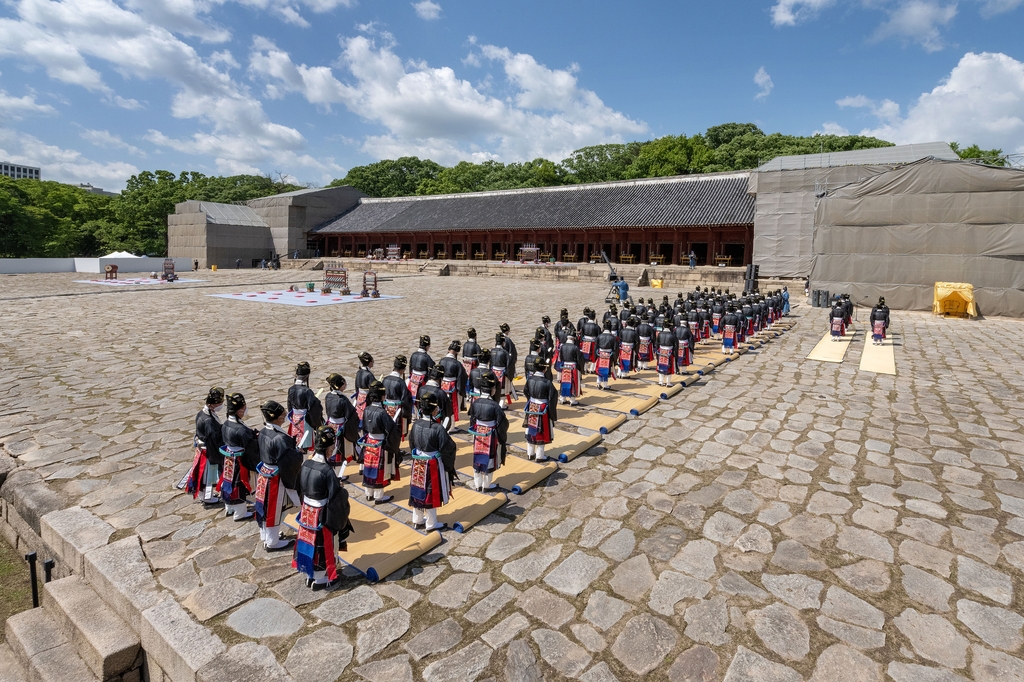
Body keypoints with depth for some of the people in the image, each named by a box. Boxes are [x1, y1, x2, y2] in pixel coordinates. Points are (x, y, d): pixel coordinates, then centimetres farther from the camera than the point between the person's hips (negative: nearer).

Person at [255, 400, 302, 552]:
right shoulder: (280, 438, -29)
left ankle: (265, 535, 40)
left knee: (265, 506, 23)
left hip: (263, 475, 8)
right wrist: (299, 452, -7)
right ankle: (272, 542, 24)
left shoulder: (262, 432, -1)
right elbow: (290, 460, -26)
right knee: (273, 510, 8)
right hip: (276, 479, -8)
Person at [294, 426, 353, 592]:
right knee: (324, 546, 12)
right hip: (322, 516, -7)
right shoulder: (327, 471, -28)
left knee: (310, 542, 22)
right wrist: (344, 493, -2)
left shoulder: (305, 465, -6)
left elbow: (301, 489, 7)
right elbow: (336, 498, -21)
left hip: (306, 512, 7)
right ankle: (323, 580, 29)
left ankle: (311, 575, 40)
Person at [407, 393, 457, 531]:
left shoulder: (416, 425, -7)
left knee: (418, 490, 19)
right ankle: (431, 524, 25)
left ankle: (417, 520, 36)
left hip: (418, 463, 6)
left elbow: (412, 444, 7)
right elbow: (448, 449, -19)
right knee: (431, 493, 10)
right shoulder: (438, 428, -26)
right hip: (433, 465, -6)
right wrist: (449, 467, -2)